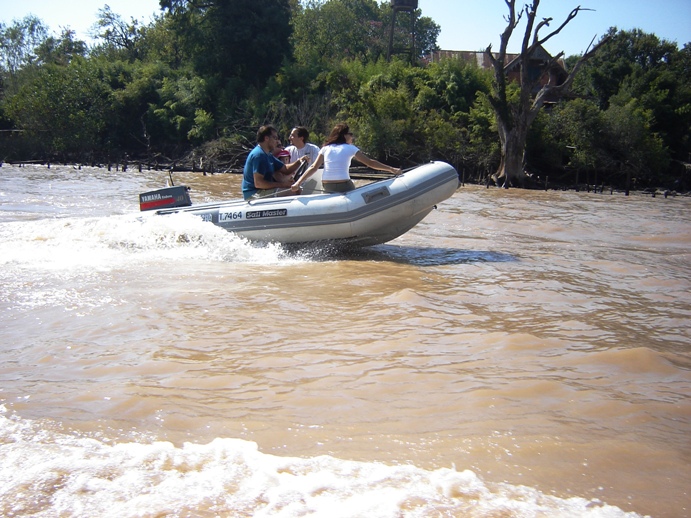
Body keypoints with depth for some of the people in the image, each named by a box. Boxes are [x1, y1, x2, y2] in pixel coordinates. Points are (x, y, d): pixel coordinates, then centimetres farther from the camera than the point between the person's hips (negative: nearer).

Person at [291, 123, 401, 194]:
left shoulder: (326, 148, 11)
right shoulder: (350, 148, 2)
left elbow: (313, 167, 2)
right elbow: (370, 163, 0)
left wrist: (298, 183, 0)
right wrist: (391, 169, 4)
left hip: (327, 187, 4)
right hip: (343, 186, -4)